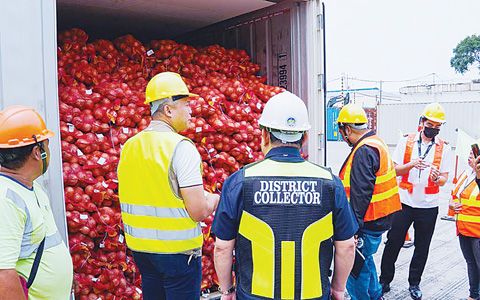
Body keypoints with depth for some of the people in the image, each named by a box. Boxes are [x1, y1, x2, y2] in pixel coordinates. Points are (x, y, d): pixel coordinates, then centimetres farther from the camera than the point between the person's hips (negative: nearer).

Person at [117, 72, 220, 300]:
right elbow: (199, 211, -22)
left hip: (139, 246, 7)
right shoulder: (181, 147, -19)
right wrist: (216, 199, -1)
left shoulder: (129, 146, 3)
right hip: (177, 249, -7)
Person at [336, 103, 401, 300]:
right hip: (379, 218, 11)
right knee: (364, 259, 25)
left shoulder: (363, 151, -21)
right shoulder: (376, 144, 12)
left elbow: (361, 195, -26)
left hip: (368, 223, -11)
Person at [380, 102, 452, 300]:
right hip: (404, 202, -1)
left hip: (429, 206, 1)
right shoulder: (406, 141, -1)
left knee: (422, 247, 12)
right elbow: (394, 170, -2)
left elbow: (444, 179, 1)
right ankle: (385, 280, 21)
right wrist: (411, 165, -22)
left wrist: (437, 178, -22)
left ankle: (414, 283, 29)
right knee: (393, 243, 6)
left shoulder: (443, 148, 2)